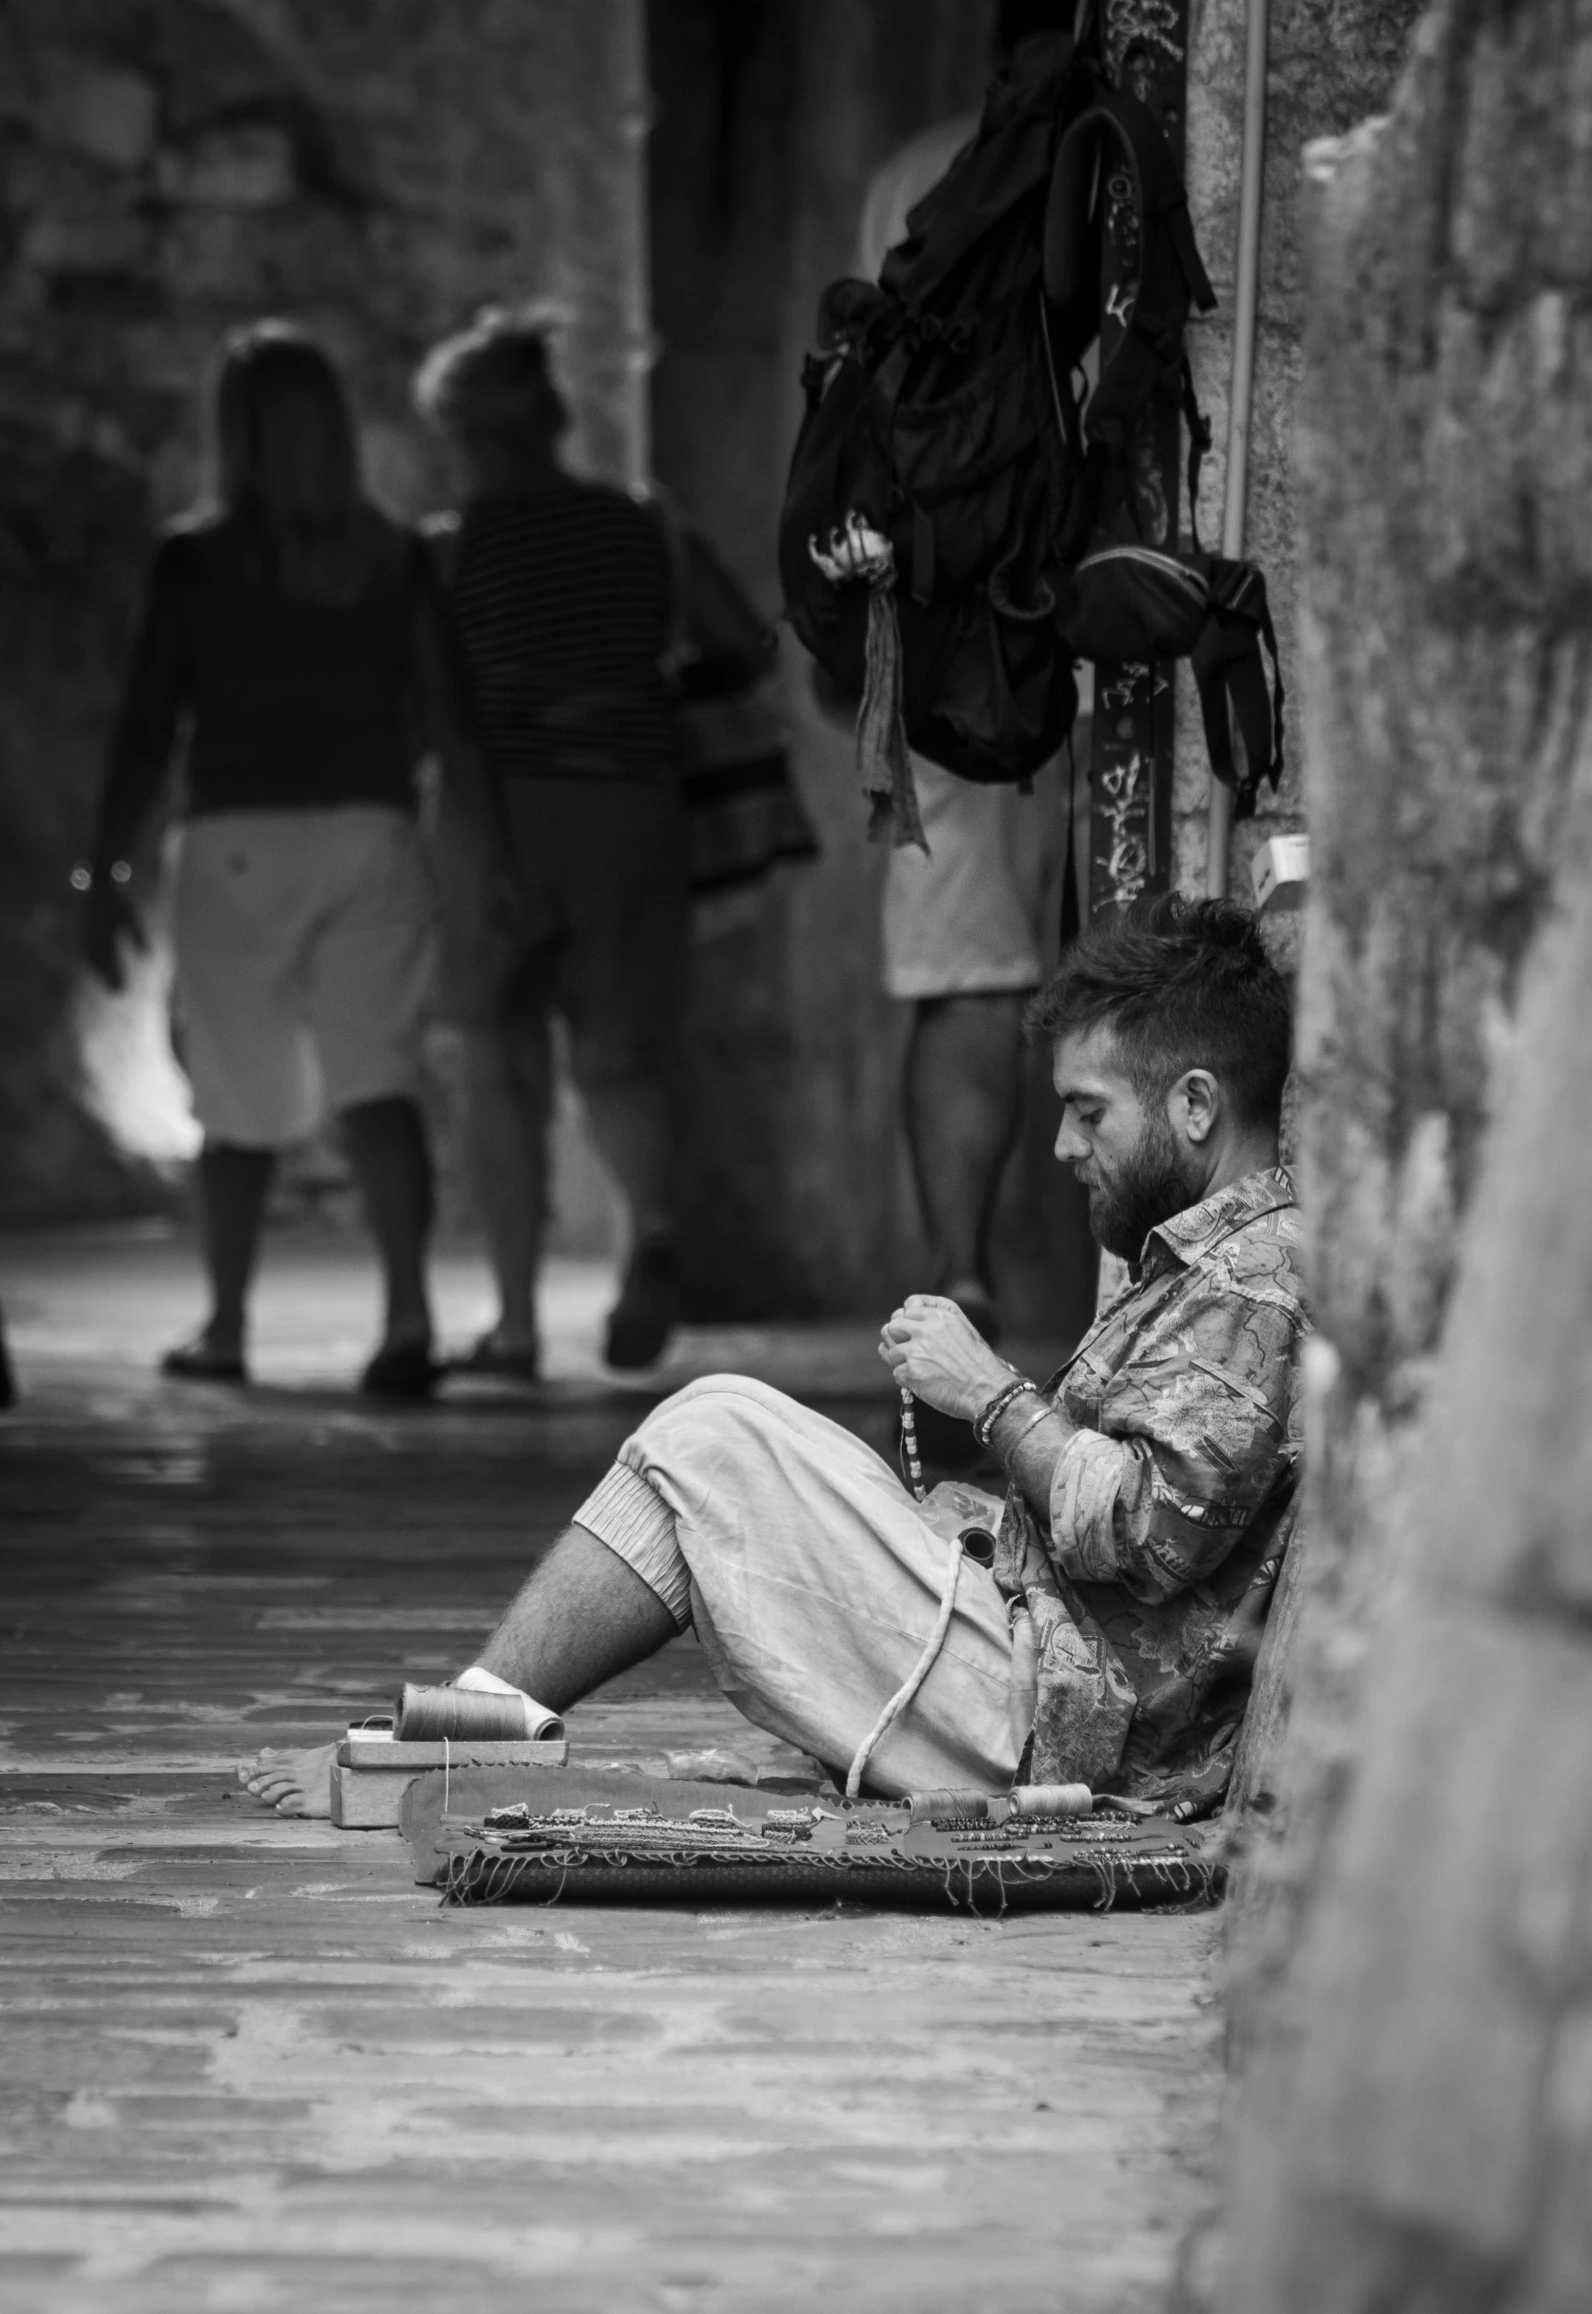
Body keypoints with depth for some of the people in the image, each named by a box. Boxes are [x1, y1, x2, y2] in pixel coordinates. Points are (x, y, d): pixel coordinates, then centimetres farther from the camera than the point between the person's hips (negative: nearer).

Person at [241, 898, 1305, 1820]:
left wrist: (995, 1393, -12)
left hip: (1054, 1717, -11)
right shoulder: (1230, 1255, 18)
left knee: (713, 1437, -8)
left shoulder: (1251, 1275, -15)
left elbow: (1143, 1533, -25)